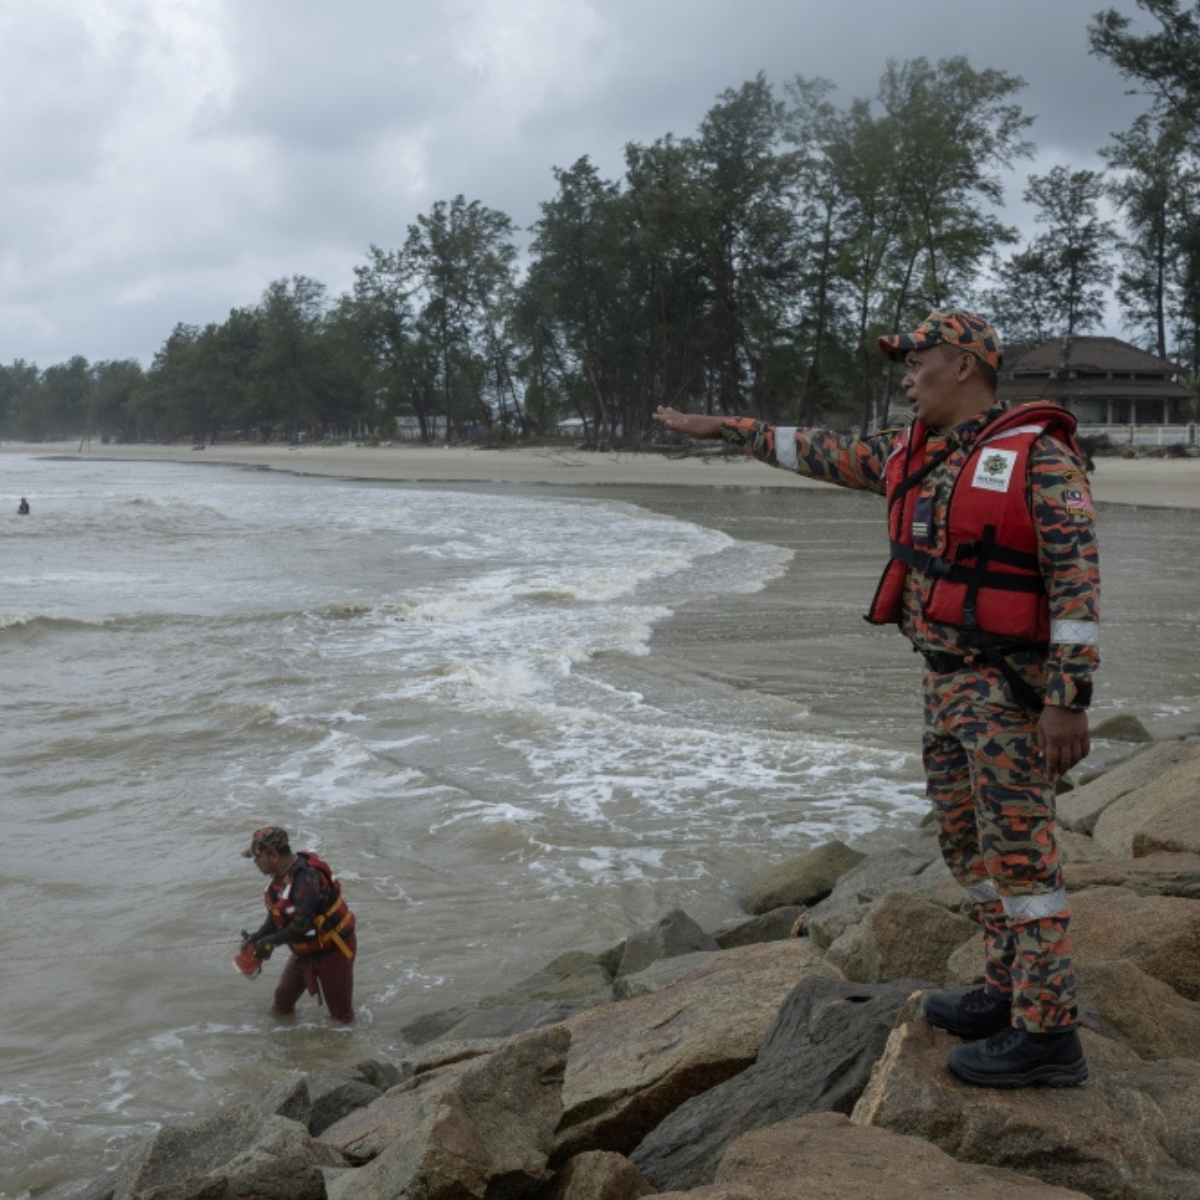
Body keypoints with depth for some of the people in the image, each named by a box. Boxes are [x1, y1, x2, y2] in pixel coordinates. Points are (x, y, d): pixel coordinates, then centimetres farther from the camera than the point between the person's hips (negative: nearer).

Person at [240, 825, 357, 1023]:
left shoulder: (306, 879, -31)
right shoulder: (279, 876, -1)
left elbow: (301, 926, -33)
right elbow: (276, 916, 6)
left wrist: (271, 941, -22)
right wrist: (257, 937, -10)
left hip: (333, 949, -8)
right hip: (304, 951, 8)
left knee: (341, 1016, 3)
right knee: (282, 1000, 14)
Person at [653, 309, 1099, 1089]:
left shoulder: (1039, 455, -15)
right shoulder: (915, 455, 10)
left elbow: (1080, 579, -19)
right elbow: (823, 454, 21)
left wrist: (1070, 701, -24)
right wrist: (722, 428, 23)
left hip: (1012, 687, -9)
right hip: (949, 682, 9)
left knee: (1019, 850, -6)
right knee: (968, 843, 14)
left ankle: (1047, 1035, 0)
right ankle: (1011, 994, 25)